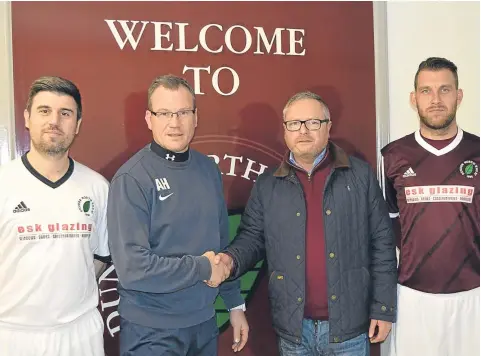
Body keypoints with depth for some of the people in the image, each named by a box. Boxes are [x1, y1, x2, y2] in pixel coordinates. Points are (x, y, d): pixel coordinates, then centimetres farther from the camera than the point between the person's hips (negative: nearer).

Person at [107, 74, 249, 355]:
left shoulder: (209, 169, 1)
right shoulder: (132, 178, -17)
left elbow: (222, 245, 8)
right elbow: (132, 268, -23)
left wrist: (235, 304, 10)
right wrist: (203, 268, -15)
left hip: (205, 321, 6)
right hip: (151, 330, -5)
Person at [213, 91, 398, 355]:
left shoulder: (360, 175, -2)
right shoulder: (267, 184, 2)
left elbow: (381, 242, -1)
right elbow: (252, 237, 6)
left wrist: (383, 308, -2)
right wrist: (232, 259, -16)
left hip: (349, 325, -1)